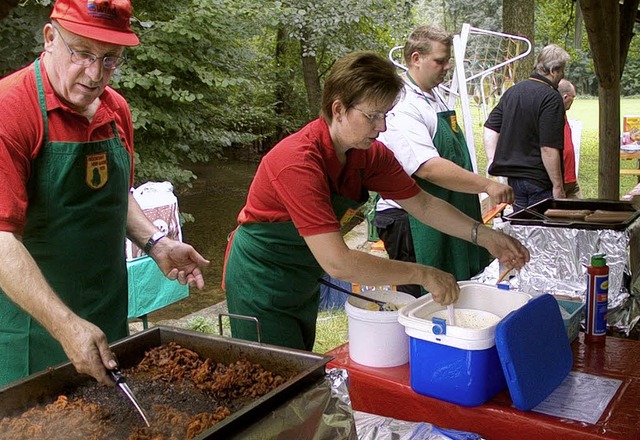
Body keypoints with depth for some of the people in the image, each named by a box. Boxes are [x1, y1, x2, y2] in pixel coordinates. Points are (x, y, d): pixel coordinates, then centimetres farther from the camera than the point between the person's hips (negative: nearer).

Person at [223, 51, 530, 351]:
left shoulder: (369, 154, -10)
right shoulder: (299, 163, -34)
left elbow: (423, 205, 1)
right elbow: (337, 263, -39)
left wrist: (483, 235, -12)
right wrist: (423, 274, -33)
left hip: (304, 282, 8)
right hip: (262, 285, -7)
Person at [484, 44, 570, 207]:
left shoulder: (512, 91, 9)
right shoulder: (551, 98, -15)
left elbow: (490, 129, 11)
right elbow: (548, 148, -20)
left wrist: (492, 161, 12)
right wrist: (558, 186, -15)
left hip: (512, 176, 7)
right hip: (539, 179, -7)